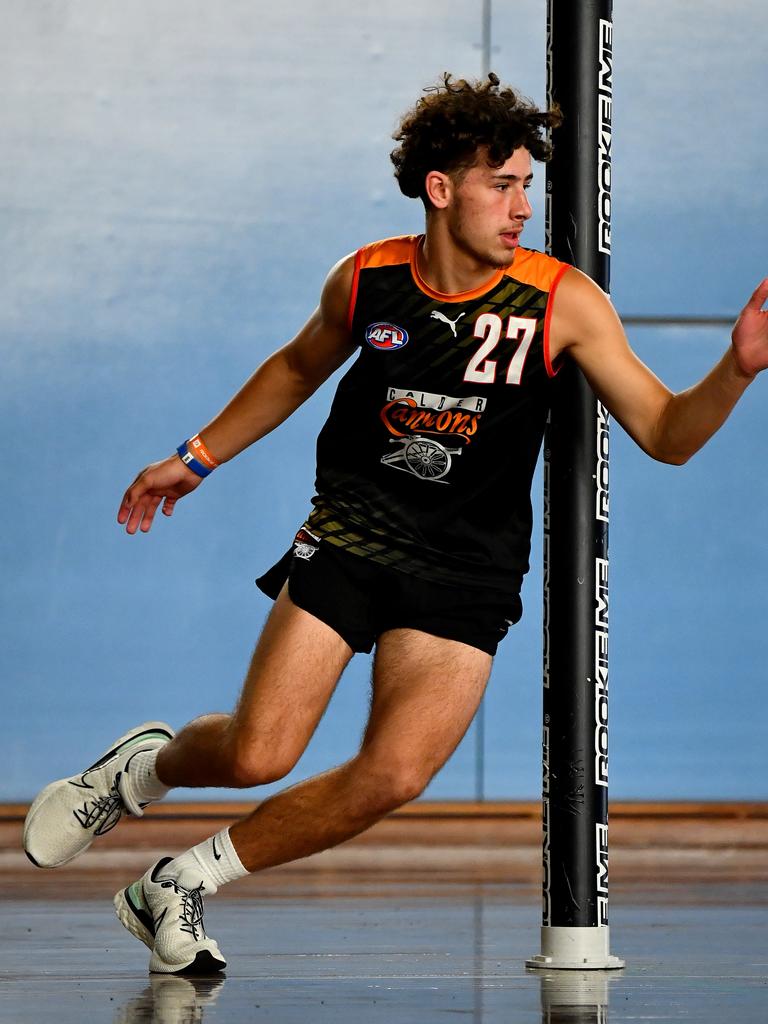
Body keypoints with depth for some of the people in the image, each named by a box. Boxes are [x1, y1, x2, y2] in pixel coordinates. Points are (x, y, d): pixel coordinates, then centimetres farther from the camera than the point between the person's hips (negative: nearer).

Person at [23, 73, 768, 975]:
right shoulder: (366, 279, -3)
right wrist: (197, 457, 22)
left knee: (391, 777, -16)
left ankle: (181, 885, 4)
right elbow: (299, 367, 19)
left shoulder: (561, 301, -9)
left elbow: (666, 434, -9)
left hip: (466, 576, 0)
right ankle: (143, 768, 24)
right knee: (257, 754, -12)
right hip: (348, 538, 0)